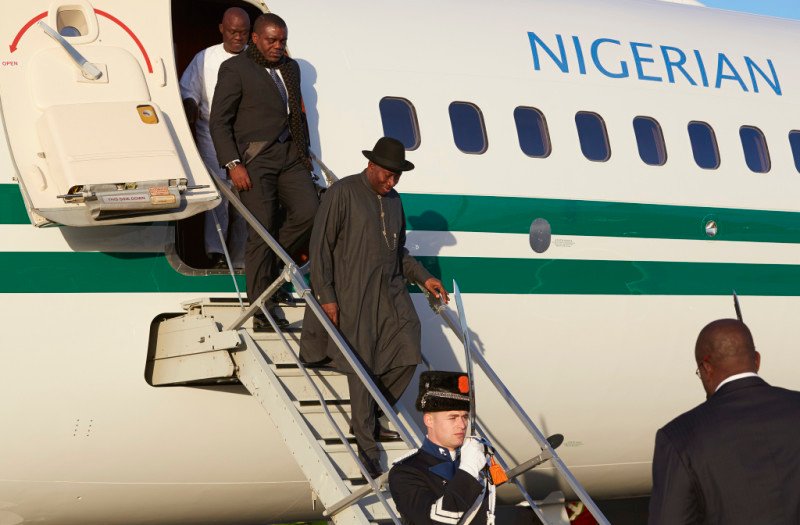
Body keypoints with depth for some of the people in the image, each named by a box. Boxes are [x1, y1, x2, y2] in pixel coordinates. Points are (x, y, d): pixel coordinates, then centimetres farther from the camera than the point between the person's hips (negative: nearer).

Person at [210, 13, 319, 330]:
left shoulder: (291, 68, 19)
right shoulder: (235, 69, -2)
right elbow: (219, 121, -6)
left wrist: (303, 153, 21)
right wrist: (233, 164, -14)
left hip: (290, 156, 6)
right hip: (253, 159, -6)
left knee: (308, 212, -12)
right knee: (262, 231, -7)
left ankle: (268, 265, 12)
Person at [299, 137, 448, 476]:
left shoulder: (393, 200, 16)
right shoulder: (343, 194, -7)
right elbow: (320, 247, -9)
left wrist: (423, 277, 12)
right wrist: (326, 296, -13)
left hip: (391, 292, 7)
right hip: (353, 296, -7)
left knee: (408, 355, -3)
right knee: (362, 369, -4)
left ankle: (369, 419, 17)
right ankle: (367, 447, 6)